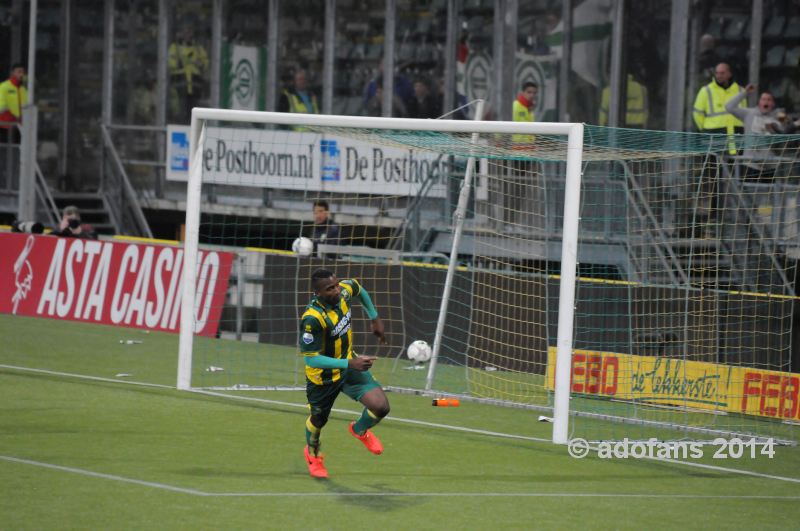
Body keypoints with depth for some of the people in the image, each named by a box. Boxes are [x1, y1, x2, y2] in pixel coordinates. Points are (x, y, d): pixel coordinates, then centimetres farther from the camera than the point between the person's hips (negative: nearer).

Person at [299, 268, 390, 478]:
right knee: (318, 420, 19)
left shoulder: (344, 290, -17)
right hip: (323, 377, -5)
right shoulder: (312, 319, -36)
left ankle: (360, 430, 26)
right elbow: (310, 359, -32)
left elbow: (359, 289, 10)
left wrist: (375, 319, 14)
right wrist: (350, 364, -38)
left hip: (349, 364, 5)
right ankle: (312, 454, 55)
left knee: (380, 406, -11)